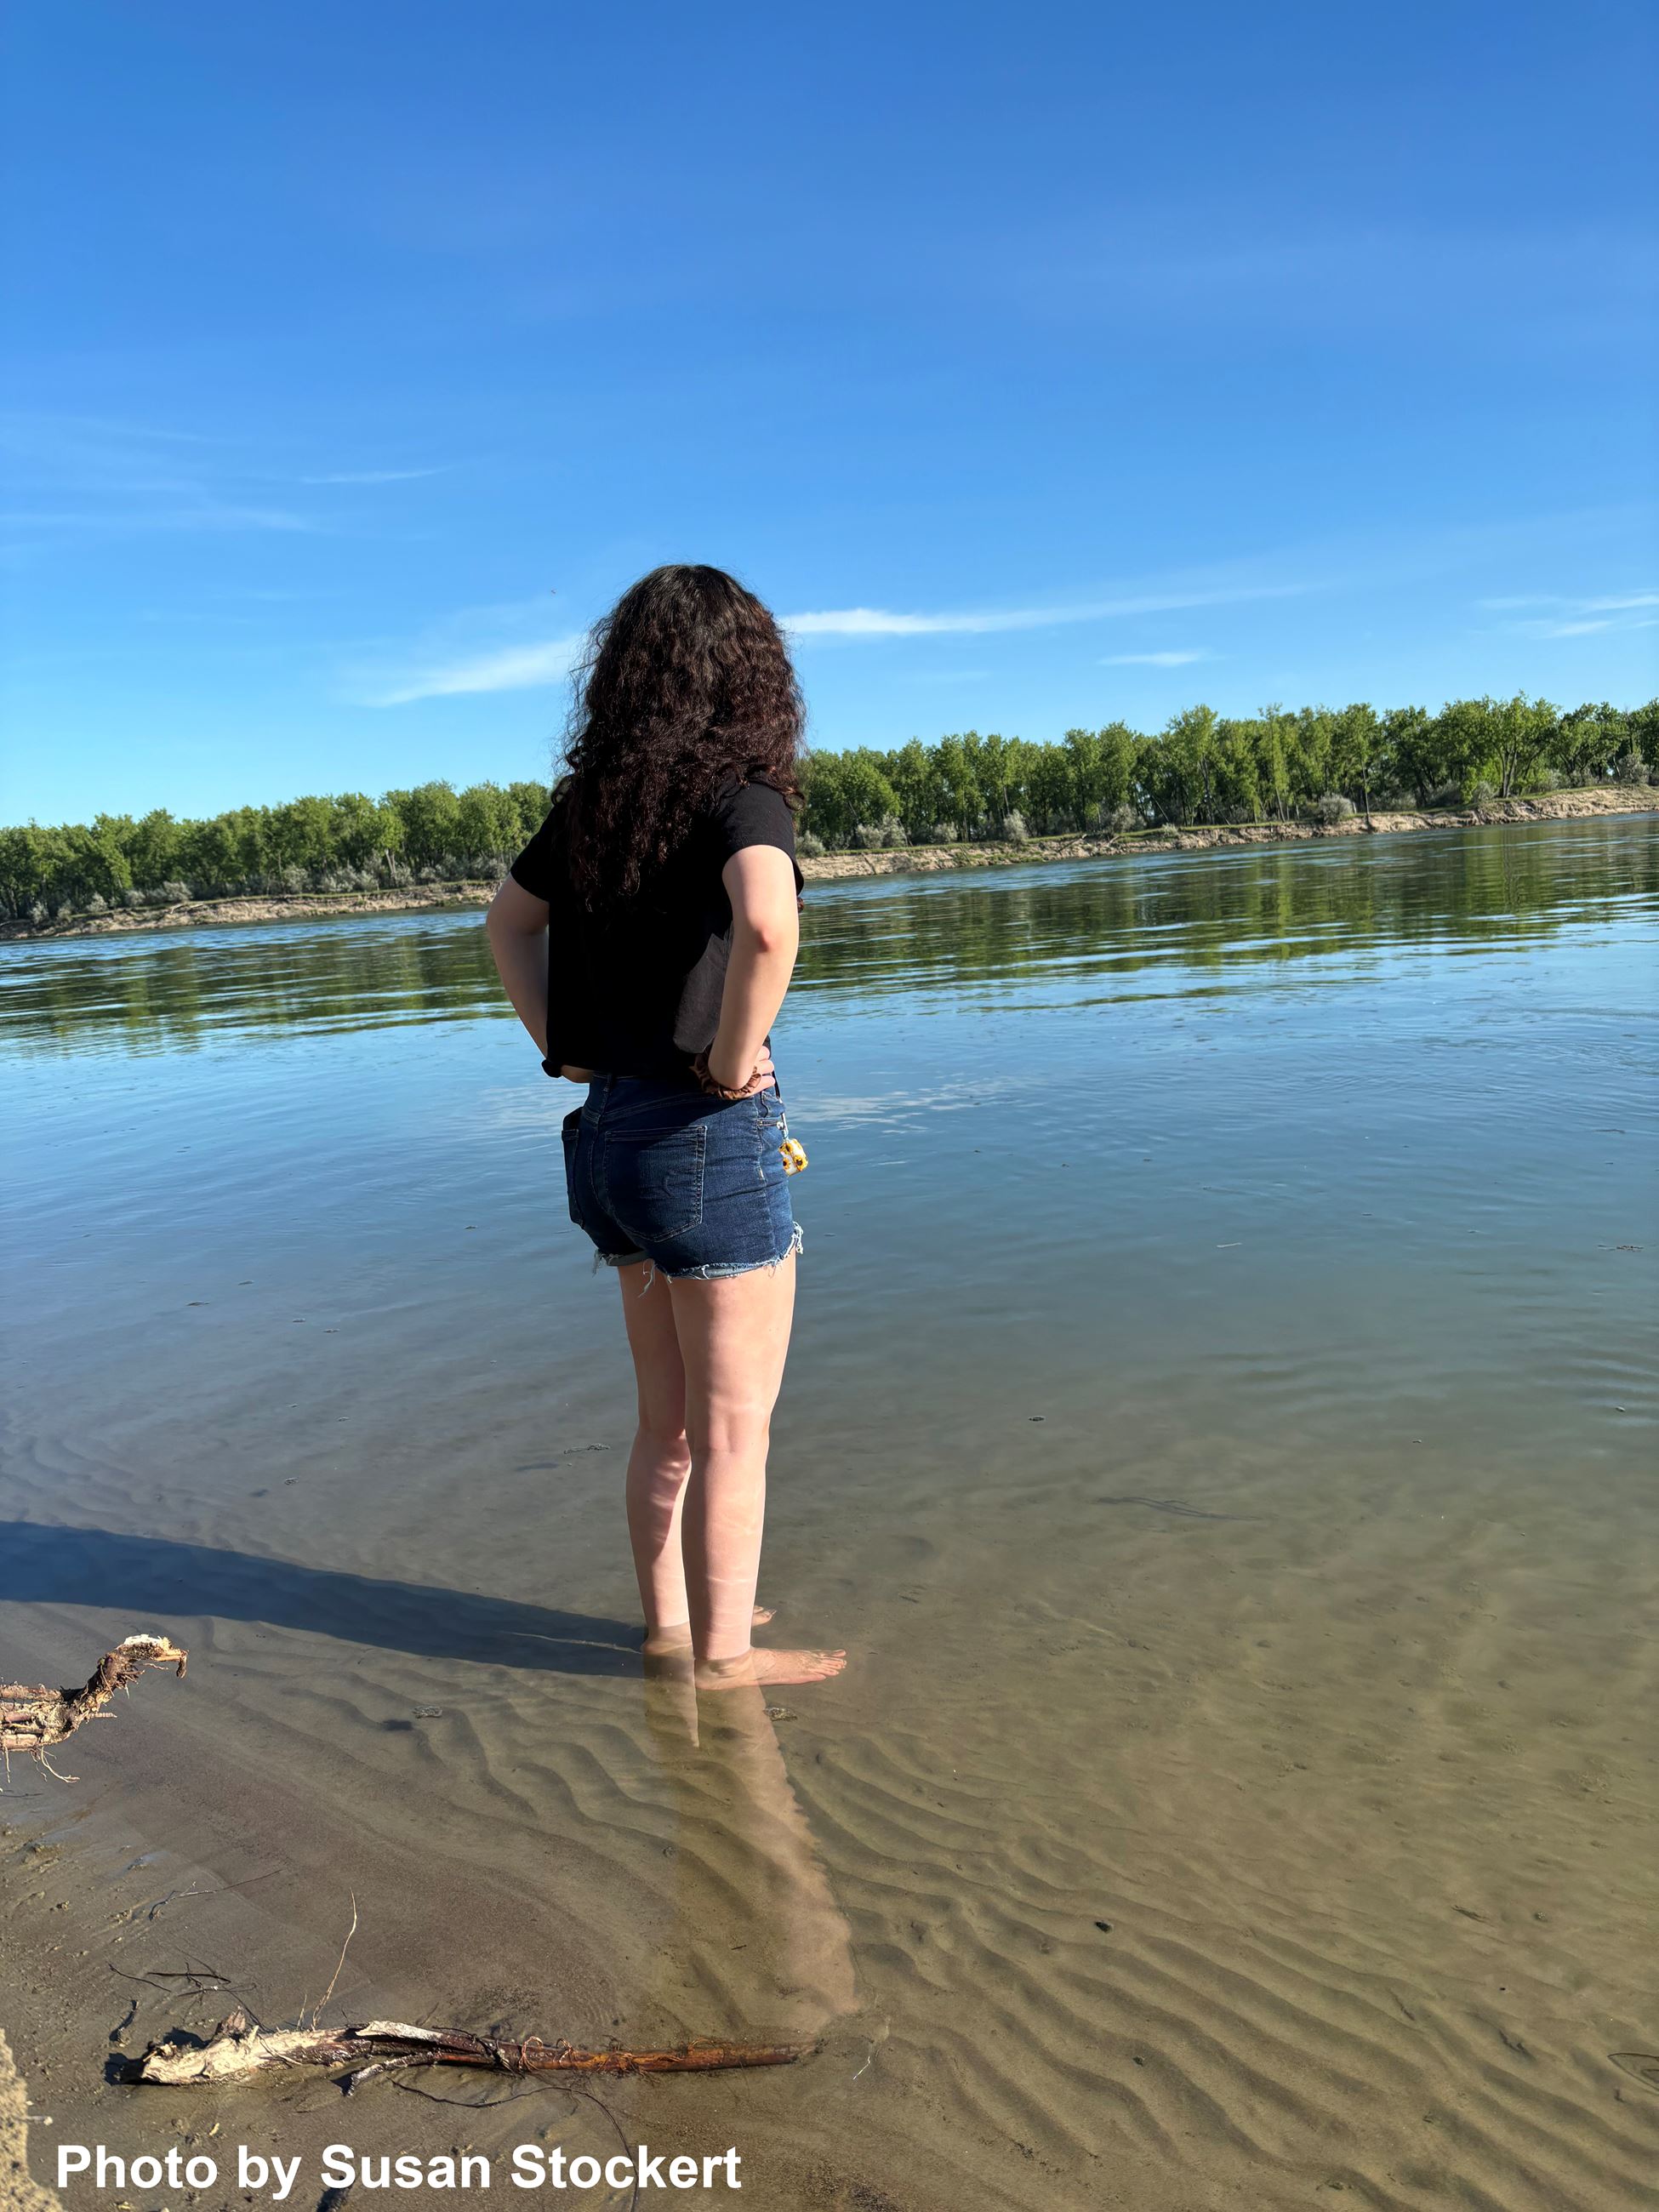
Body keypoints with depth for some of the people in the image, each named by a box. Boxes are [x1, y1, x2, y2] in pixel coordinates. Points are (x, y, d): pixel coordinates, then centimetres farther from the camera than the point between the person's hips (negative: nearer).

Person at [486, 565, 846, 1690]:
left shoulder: (594, 797, 7)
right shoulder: (738, 791, -14)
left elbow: (508, 920, 21)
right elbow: (768, 927, -34)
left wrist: (560, 1044, 14)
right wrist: (733, 1059, -20)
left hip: (611, 1132, 8)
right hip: (711, 1140, -7)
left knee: (669, 1419, 22)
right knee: (733, 1430, 8)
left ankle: (670, 1621, 36)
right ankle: (724, 1654, 22)